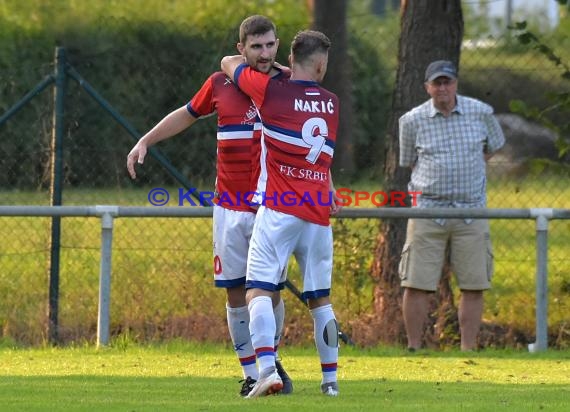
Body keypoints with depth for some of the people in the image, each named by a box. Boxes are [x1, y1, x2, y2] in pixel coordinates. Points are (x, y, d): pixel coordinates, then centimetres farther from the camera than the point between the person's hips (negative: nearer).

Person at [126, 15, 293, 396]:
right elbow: (187, 114, 23)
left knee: (270, 290, -3)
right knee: (236, 293, 0)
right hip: (230, 208, 1)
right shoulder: (220, 85, 5)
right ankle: (251, 374, 9)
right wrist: (145, 142, 19)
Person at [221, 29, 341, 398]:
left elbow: (230, 63, 16)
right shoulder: (332, 103, 11)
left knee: (259, 291, -9)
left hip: (278, 212, -4)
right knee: (320, 298, 13)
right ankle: (331, 379, 13)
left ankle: (267, 369, -27)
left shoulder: (271, 91, -1)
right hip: (318, 215, 4)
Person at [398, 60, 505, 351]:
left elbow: (493, 146, 21)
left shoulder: (481, 113, 2)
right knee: (417, 284, -5)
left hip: (471, 210, 1)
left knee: (474, 285, -1)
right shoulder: (412, 121, 0)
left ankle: (468, 350, 7)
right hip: (428, 208, -1)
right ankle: (414, 349, 4)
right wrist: (437, 179, 7)